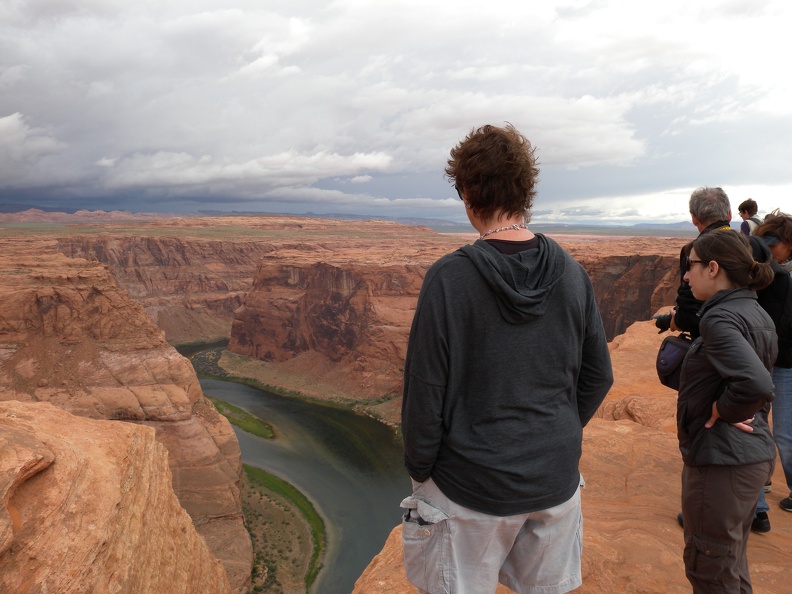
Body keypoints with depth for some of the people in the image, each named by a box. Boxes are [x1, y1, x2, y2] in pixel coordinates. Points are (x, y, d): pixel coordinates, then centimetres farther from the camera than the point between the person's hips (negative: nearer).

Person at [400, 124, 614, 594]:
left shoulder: (450, 278, -20)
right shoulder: (570, 273, -5)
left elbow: (425, 392, -16)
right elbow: (599, 376, 4)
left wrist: (419, 470, -1)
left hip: (470, 488, -4)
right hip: (557, 480, 5)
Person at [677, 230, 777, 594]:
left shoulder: (720, 318, -20)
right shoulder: (758, 315, 9)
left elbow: (756, 384, -34)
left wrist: (721, 409, -18)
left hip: (721, 460, -9)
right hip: (756, 455, 9)